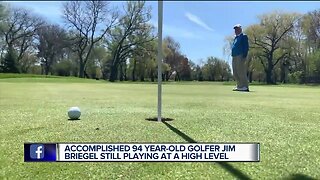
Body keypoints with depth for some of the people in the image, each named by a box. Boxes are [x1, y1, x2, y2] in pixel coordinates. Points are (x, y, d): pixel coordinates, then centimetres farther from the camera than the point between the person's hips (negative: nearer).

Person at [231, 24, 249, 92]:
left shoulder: (243, 36, 0)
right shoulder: (236, 38, 23)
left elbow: (246, 47, -9)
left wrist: (244, 57, -17)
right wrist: (232, 56, 16)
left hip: (240, 57, -8)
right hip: (234, 57, 8)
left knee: (241, 72, -10)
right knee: (235, 73, 8)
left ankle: (245, 87, -6)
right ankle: (239, 86, 16)